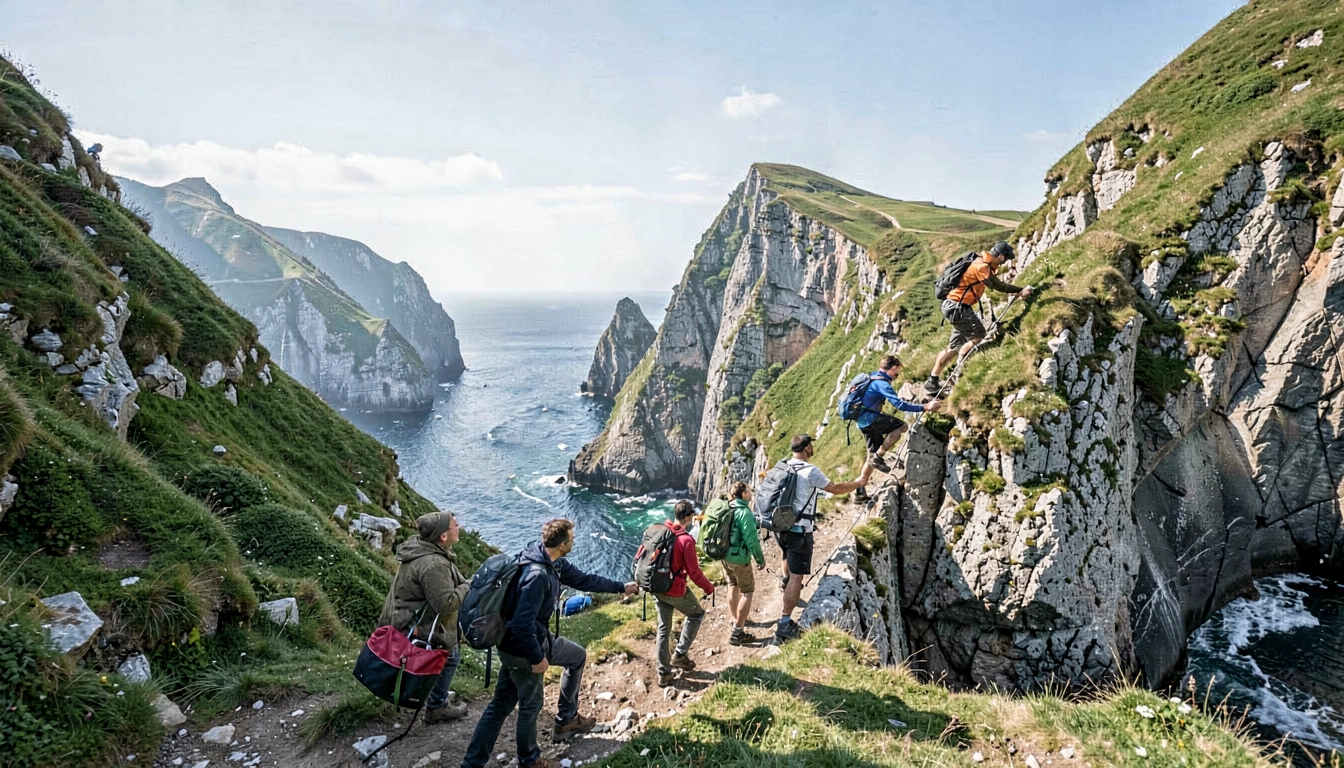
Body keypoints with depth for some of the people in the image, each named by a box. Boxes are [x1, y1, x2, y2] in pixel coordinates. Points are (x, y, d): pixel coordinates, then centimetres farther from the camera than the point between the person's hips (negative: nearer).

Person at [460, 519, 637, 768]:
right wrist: (537, 658, -21)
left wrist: (621, 587, 20)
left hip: (519, 642, 9)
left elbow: (583, 579, 13)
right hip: (522, 648, -9)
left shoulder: (553, 563, -1)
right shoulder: (537, 575, -32)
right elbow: (522, 624, -32)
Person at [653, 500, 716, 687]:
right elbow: (694, 572, -18)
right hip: (675, 590, -6)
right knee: (697, 613, 20)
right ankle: (680, 654, 17)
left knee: (663, 628, 17)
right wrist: (708, 588, -1)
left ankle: (663, 673, 23)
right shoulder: (686, 540, -21)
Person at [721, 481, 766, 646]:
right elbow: (751, 539, -22)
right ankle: (737, 633, 1)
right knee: (747, 591, 4)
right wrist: (760, 559, -11)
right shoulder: (744, 512, -22)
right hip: (739, 558, -8)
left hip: (725, 555, 8)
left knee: (733, 587, 25)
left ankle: (736, 620, 43)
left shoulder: (726, 509, 2)